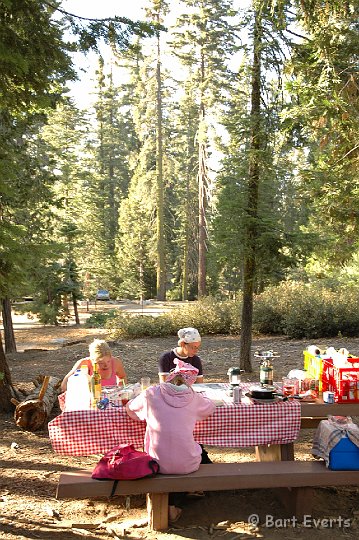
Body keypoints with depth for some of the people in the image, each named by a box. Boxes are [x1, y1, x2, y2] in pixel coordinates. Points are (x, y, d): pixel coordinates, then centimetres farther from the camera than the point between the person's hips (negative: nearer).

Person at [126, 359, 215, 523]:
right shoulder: (193, 398, -4)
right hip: (187, 465, 0)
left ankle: (169, 506, 36)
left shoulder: (151, 394, -7)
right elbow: (211, 408, 18)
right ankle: (171, 506, 40)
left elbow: (129, 408, 13)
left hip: (158, 465, 1)